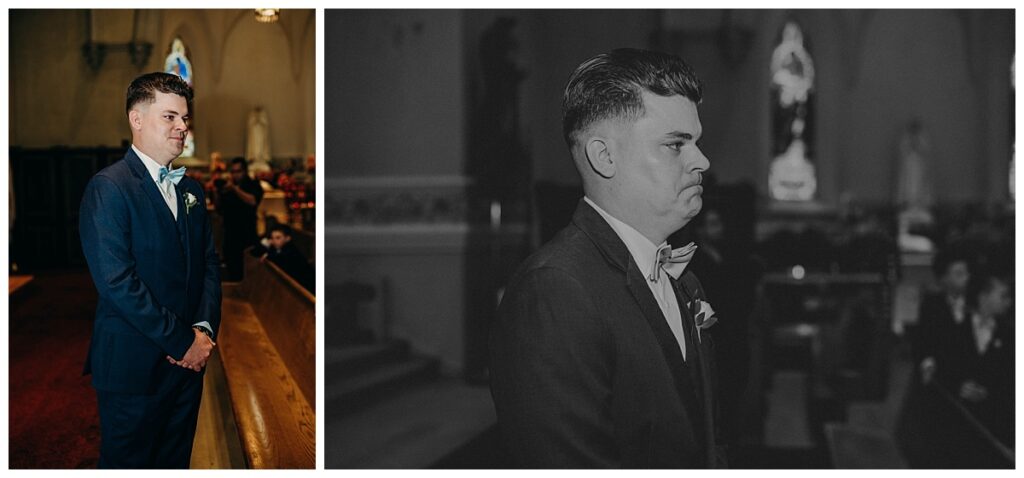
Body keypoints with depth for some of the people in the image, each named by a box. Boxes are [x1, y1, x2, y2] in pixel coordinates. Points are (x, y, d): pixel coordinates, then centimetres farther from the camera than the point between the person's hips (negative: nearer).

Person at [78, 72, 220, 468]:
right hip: (133, 366, -7)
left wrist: (204, 328, -6)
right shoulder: (108, 187, -12)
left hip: (187, 361, 7)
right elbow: (116, 280, -20)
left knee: (174, 463, 15)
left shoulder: (191, 189, 13)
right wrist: (182, 341, -17)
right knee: (128, 464, 5)